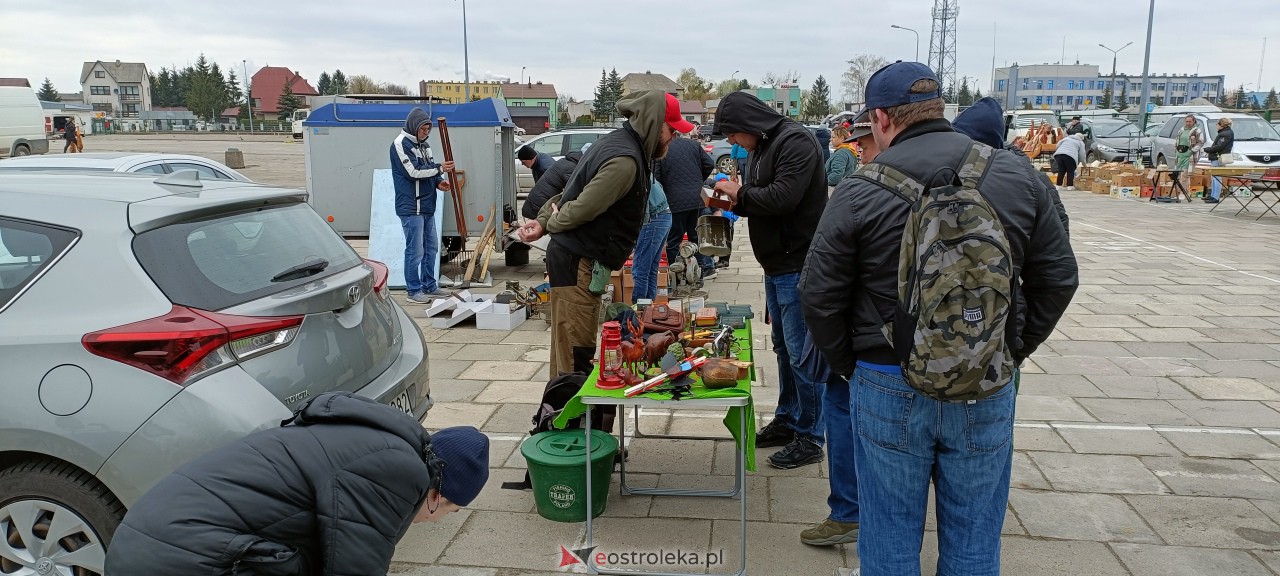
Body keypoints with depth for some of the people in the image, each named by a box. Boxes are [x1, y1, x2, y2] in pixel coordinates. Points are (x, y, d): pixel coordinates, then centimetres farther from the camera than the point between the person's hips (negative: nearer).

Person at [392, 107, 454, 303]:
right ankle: (414, 290, 5)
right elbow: (413, 171, -19)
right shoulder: (400, 144, -10)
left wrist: (438, 181, -1)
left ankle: (429, 286, 25)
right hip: (411, 208, -9)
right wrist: (440, 169, -16)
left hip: (427, 207, 9)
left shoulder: (424, 145, 15)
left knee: (432, 248, 14)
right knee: (415, 251, -5)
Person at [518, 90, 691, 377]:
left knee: (578, 349, 18)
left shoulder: (615, 143, 13)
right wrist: (551, 223, -5)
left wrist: (543, 221, 3)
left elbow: (570, 190, 14)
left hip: (580, 259, 10)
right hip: (579, 263, -10)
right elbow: (584, 208, -24)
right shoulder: (625, 160, -21)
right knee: (576, 355, -5)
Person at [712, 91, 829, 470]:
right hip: (776, 264, 10)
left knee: (802, 353, -4)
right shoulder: (760, 147, 14)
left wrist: (741, 193, -12)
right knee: (784, 348, 18)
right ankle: (787, 420, 31)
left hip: (799, 264, -10)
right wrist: (734, 202, -1)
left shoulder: (796, 142, -16)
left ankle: (810, 437, 7)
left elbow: (784, 197, -27)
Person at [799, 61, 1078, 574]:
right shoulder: (1015, 176, 0)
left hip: (889, 388, -2)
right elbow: (1058, 277, 5)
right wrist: (1012, 353, 13)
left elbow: (819, 296, -7)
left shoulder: (859, 193, -10)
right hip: (988, 389, 3)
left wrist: (849, 367, 6)